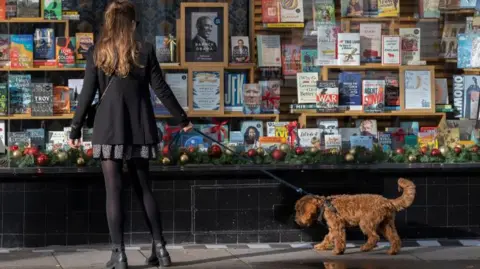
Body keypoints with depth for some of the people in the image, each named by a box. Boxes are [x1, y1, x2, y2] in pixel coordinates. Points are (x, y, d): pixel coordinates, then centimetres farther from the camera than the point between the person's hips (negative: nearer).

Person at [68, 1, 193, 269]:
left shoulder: (97, 53, -2)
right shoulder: (145, 50, -1)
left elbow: (87, 94, -2)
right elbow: (161, 89, 1)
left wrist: (76, 129, 6)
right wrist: (183, 118, 12)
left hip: (109, 128, -2)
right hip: (139, 128, 2)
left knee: (114, 191, -1)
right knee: (144, 189, 13)